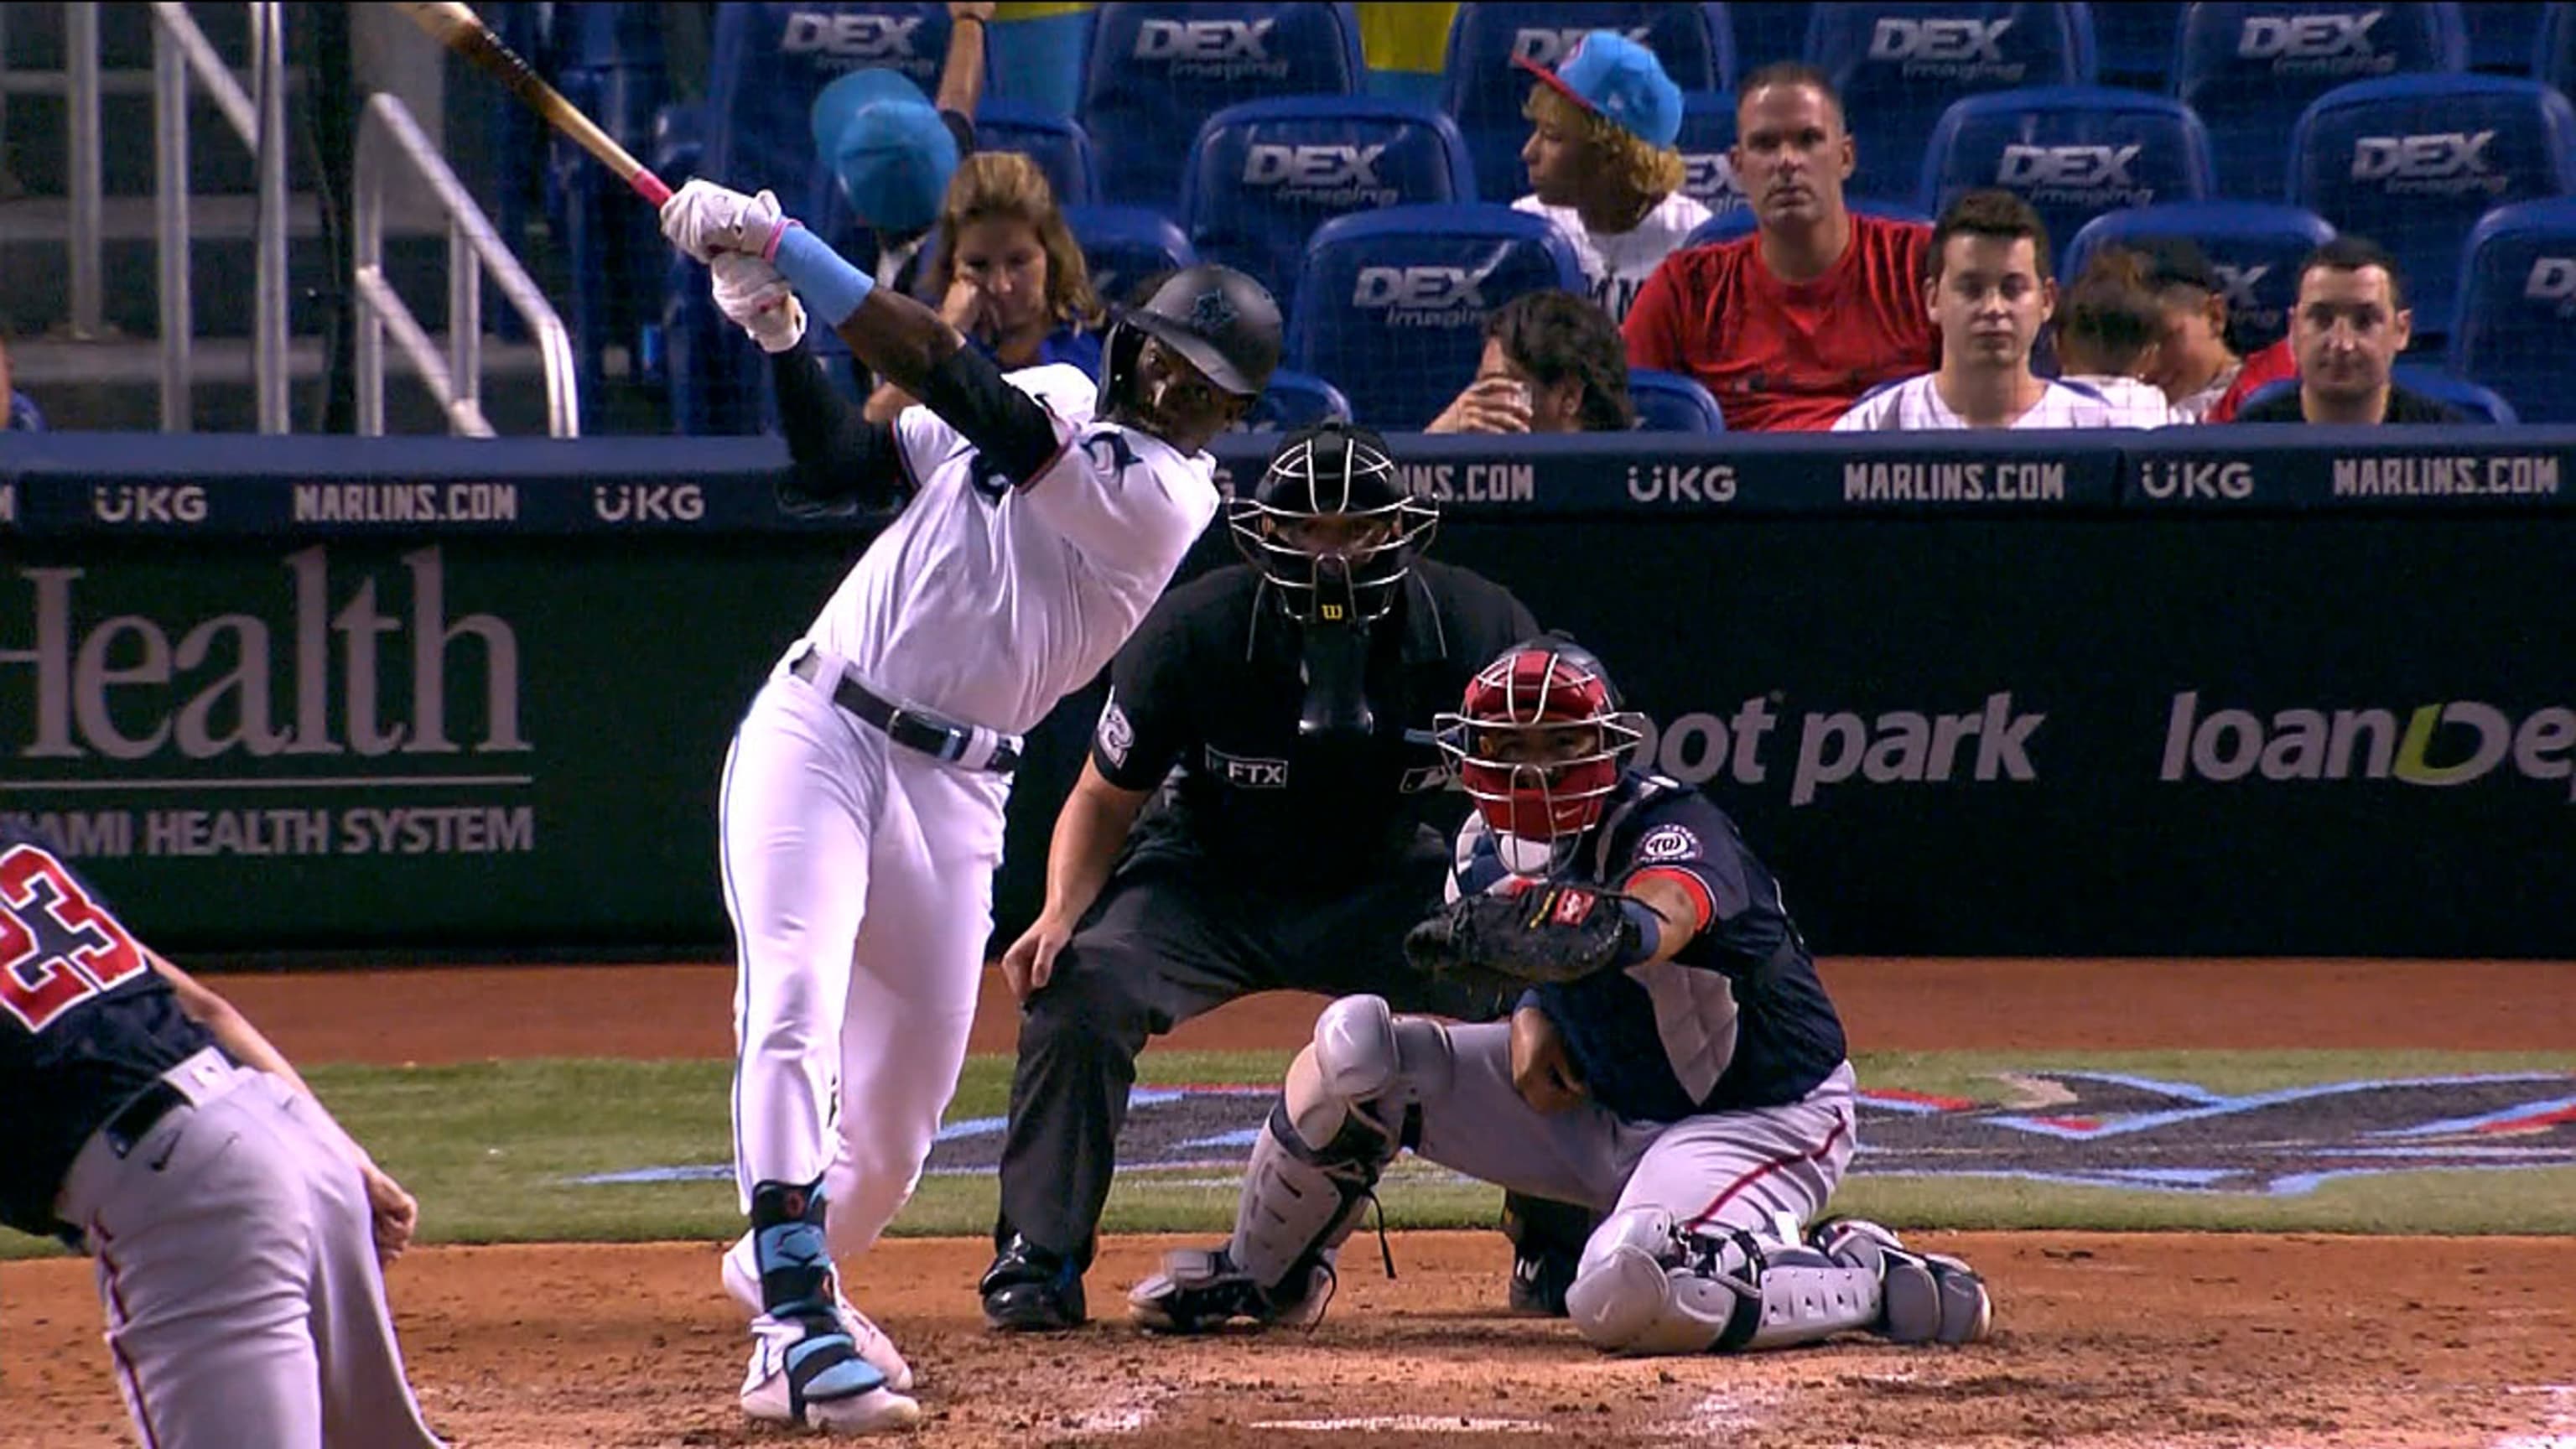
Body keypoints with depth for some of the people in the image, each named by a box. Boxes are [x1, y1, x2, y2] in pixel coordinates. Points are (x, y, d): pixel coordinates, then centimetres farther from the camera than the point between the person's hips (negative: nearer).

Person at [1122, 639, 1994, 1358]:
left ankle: (1868, 1278, -13)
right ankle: (1262, 1274, 15)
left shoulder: (1674, 829, -26)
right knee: (1354, 1043, -8)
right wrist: (1532, 1020, -7)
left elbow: (1656, 918, -51)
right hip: (1597, 1103, 7)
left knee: (1622, 1299, -37)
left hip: (1755, 1123, -7)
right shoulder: (1491, 846, -4)